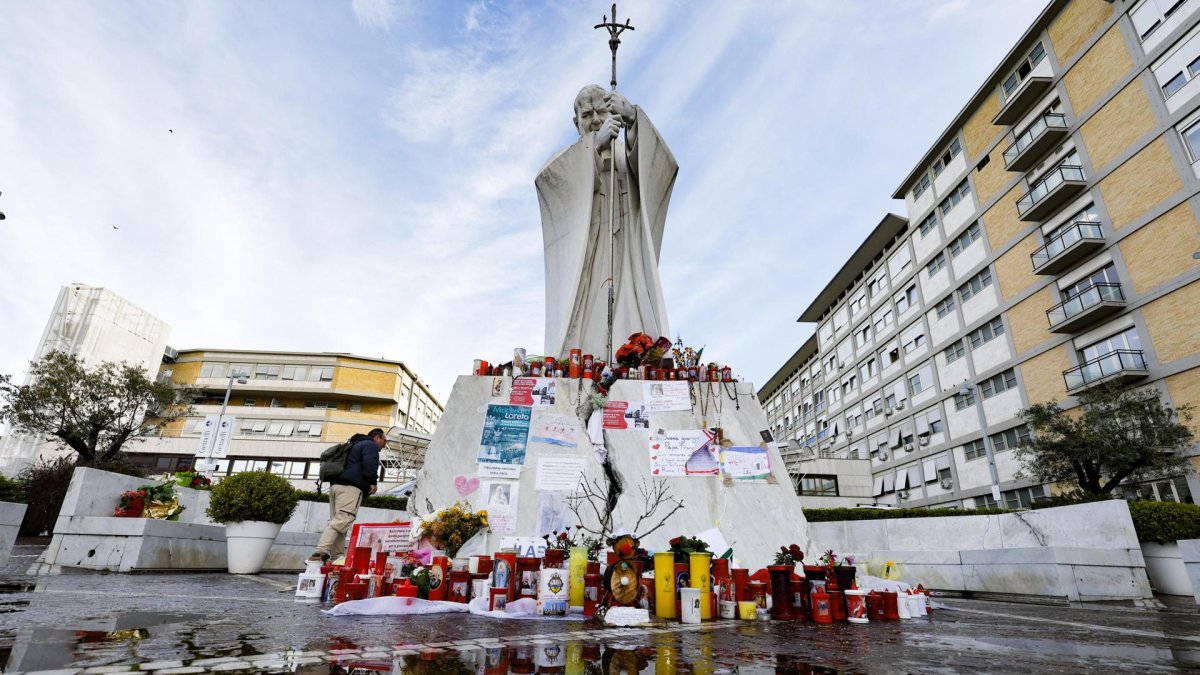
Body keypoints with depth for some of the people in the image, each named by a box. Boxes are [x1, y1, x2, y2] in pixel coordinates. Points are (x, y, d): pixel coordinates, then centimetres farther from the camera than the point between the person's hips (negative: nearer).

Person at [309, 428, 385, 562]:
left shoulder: (356, 445, 33)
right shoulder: (370, 445, 3)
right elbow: (369, 464, -15)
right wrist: (373, 482, -6)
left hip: (336, 485, 10)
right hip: (350, 487, -10)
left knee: (337, 521, 7)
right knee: (342, 521, -18)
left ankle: (336, 556, 3)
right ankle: (321, 552, -30)